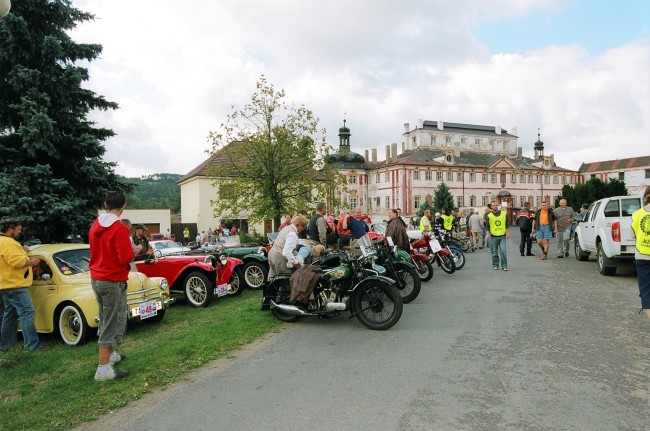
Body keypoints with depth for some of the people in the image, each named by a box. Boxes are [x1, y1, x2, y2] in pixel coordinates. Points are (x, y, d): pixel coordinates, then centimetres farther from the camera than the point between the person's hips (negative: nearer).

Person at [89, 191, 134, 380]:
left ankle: (110, 354, 35)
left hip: (96, 278, 8)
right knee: (113, 323, -1)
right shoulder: (119, 228, -19)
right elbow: (126, 258, -22)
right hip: (113, 281, -8)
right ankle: (103, 369, 2)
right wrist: (134, 250, -2)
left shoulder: (95, 226, 6)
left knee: (106, 320, 21)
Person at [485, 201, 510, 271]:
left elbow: (507, 224, 11)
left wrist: (507, 232, 5)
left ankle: (504, 266, -1)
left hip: (502, 236, 0)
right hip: (493, 236, 0)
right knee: (494, 253, 6)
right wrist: (487, 233, -6)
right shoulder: (489, 216, 4)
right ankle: (495, 265, 18)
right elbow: (487, 226, 5)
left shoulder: (504, 213, 6)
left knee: (503, 251, -9)